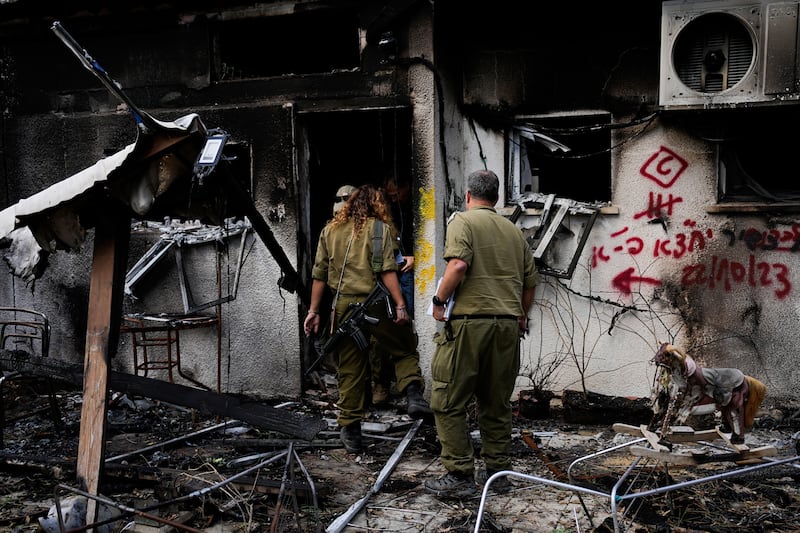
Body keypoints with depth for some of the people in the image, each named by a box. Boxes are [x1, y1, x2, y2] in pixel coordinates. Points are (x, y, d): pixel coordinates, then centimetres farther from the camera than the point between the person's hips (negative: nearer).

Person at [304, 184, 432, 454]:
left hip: (342, 306, 3)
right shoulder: (379, 228, 1)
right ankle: (413, 395, -8)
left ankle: (351, 431, 12)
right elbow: (387, 271, -10)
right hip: (374, 304, -3)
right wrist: (400, 305, -11)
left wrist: (313, 311, 13)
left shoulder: (330, 231, 13)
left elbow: (319, 275, 11)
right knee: (405, 349, 14)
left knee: (349, 370, 8)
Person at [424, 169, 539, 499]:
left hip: (469, 323, -6)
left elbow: (458, 264, -18)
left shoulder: (463, 221, -1)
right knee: (497, 404, 14)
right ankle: (498, 472, 19)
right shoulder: (514, 230, 17)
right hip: (508, 326, 6)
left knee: (448, 403, 1)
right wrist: (521, 316, 32)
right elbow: (531, 280, 19)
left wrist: (439, 300, -6)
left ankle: (460, 476, -1)